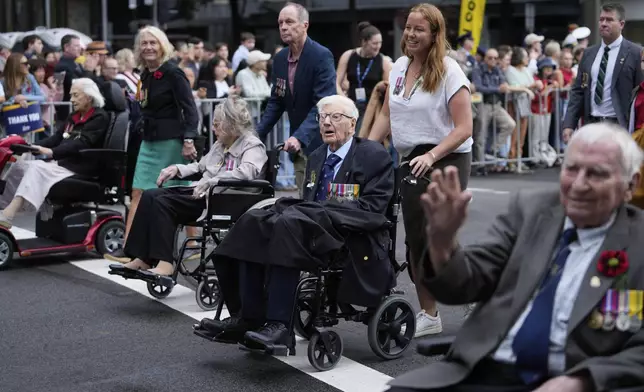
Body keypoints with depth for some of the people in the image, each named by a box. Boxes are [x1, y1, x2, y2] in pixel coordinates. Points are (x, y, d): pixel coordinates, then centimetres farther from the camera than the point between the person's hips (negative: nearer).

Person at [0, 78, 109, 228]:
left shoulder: (100, 117, -7)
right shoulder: (75, 116, 21)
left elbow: (81, 144, -20)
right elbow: (57, 137, 15)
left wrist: (52, 152, -31)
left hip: (79, 168, -9)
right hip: (61, 162, 9)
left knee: (38, 169, -31)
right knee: (19, 165, -6)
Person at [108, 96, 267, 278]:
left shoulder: (253, 145, -7)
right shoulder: (220, 144, 20)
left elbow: (247, 171, -27)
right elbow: (201, 166, 32)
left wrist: (209, 182, -27)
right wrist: (178, 168, 13)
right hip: (201, 192, 9)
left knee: (163, 202, -22)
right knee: (150, 196, -4)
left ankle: (165, 263, -25)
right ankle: (143, 259, -6)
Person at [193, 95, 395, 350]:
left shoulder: (375, 156, 2)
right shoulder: (317, 157, 25)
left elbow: (371, 210, -9)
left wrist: (324, 211, -18)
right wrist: (300, 208, -1)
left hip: (352, 237, -7)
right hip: (314, 227, 7)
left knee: (290, 223, -35)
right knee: (253, 223, -19)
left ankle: (278, 326, -39)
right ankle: (248, 319, -25)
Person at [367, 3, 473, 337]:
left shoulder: (448, 71, -10)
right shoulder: (400, 66, 9)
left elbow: (463, 128, -14)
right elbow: (387, 115, 16)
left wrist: (432, 155, -26)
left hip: (445, 160, -7)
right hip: (411, 163, 7)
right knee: (416, 239, 10)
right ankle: (428, 315, 22)